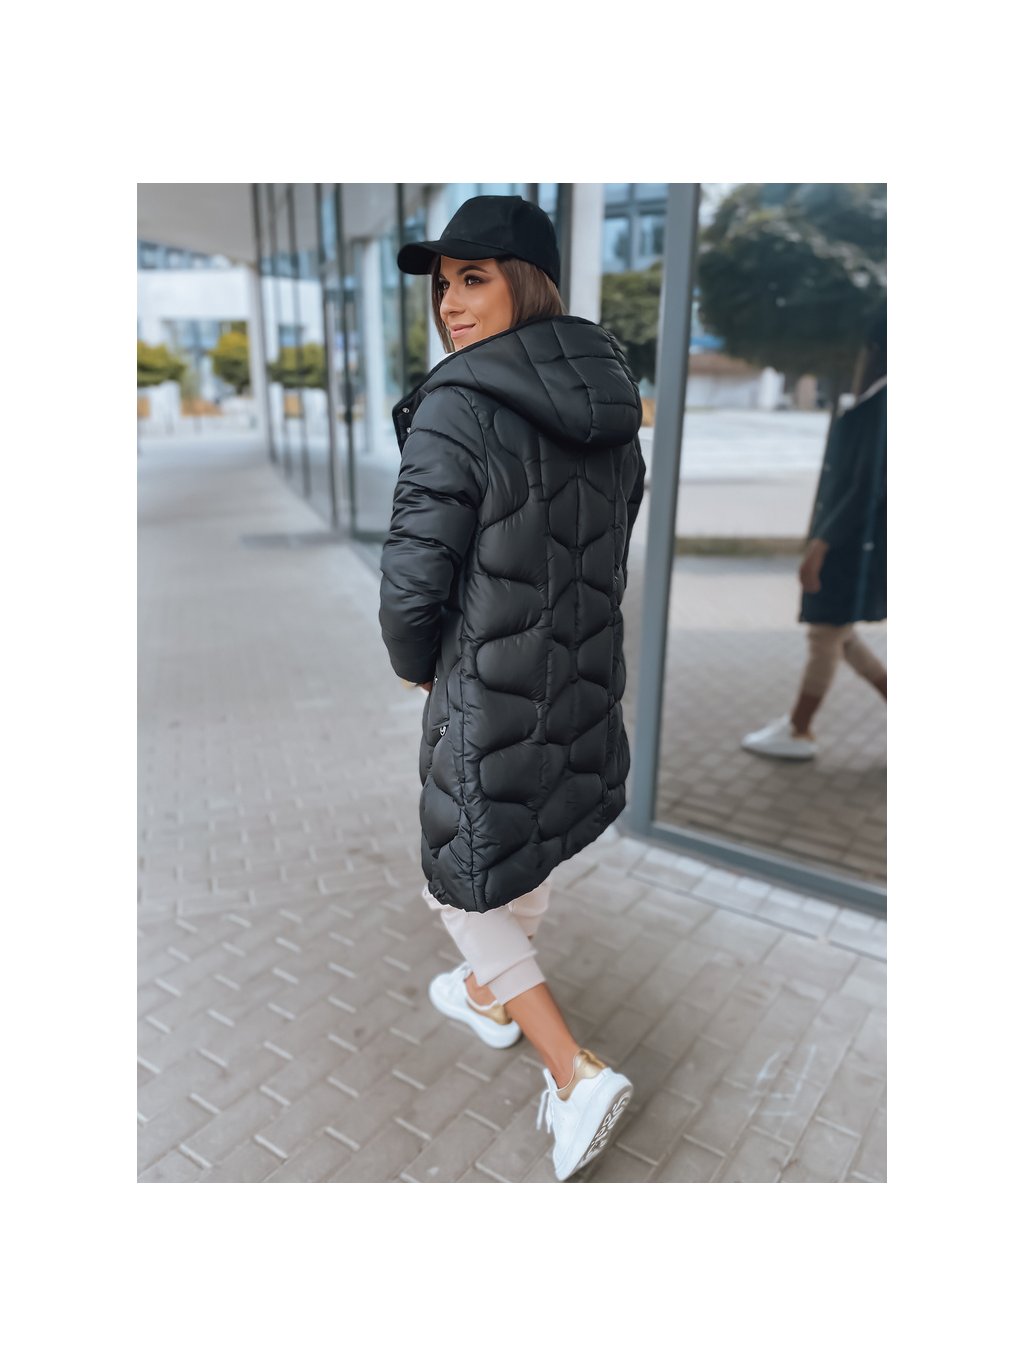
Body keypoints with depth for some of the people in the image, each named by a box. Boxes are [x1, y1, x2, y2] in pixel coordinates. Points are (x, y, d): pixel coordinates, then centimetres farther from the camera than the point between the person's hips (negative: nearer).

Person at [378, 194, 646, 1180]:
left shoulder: (456, 410, -22)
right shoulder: (611, 404, 2)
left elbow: (413, 585, -21)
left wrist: (416, 664, 0)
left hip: (493, 694, -7)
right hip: (588, 682, 8)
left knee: (464, 882, 14)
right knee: (527, 848, 26)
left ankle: (577, 1073, 13)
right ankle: (487, 997, 51)